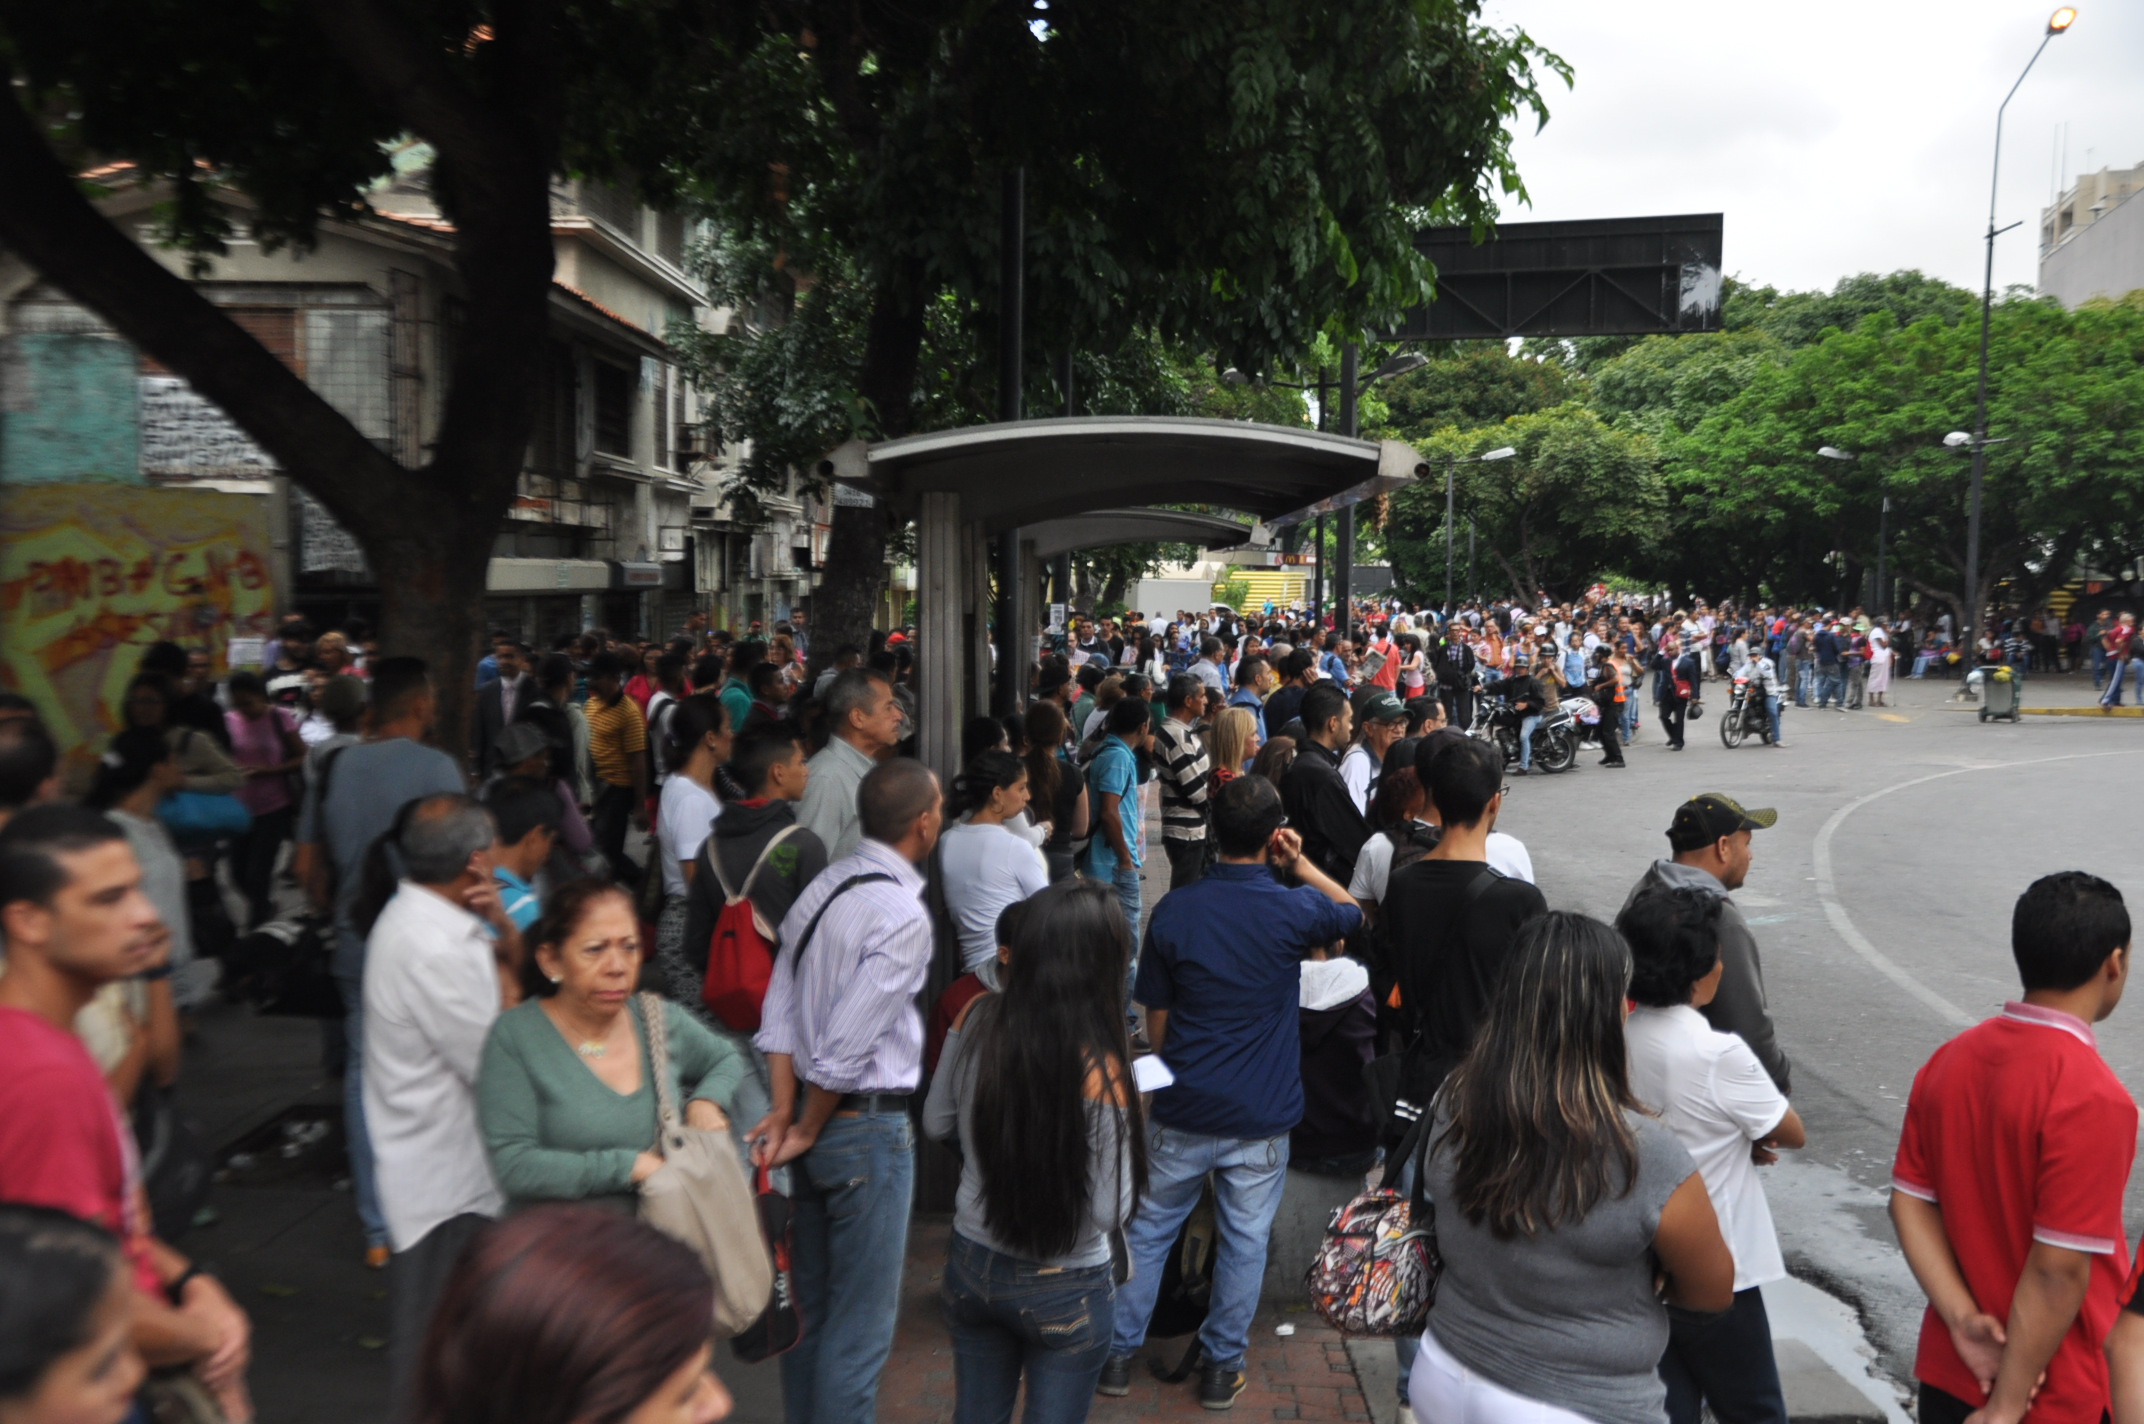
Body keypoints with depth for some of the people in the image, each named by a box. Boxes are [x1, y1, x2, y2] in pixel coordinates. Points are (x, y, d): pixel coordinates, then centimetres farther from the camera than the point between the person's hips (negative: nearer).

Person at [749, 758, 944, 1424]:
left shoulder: (822, 887, 4)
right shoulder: (904, 915, -21)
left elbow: (781, 1005, 3)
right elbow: (847, 1045, -22)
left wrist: (786, 1109, 3)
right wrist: (805, 1130, -9)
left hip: (820, 1119, 8)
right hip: (870, 1126, -8)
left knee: (811, 1304, 22)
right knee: (862, 1322, 5)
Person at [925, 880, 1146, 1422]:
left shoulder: (976, 1019, -15)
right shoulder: (1099, 1071, -27)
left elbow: (937, 1123, 1)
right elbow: (1112, 1212, -21)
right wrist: (1131, 1129, -7)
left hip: (971, 1266, 4)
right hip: (1063, 1291, -4)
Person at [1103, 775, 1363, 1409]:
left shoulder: (1174, 910, -8)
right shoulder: (1294, 910, -13)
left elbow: (1155, 1019, 0)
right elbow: (1355, 915, 12)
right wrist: (1302, 865, 2)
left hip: (1182, 1111, 1)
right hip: (1261, 1118, -1)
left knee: (1146, 1231, 16)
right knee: (1244, 1242, 15)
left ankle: (1117, 1354, 26)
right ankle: (1221, 1367, 27)